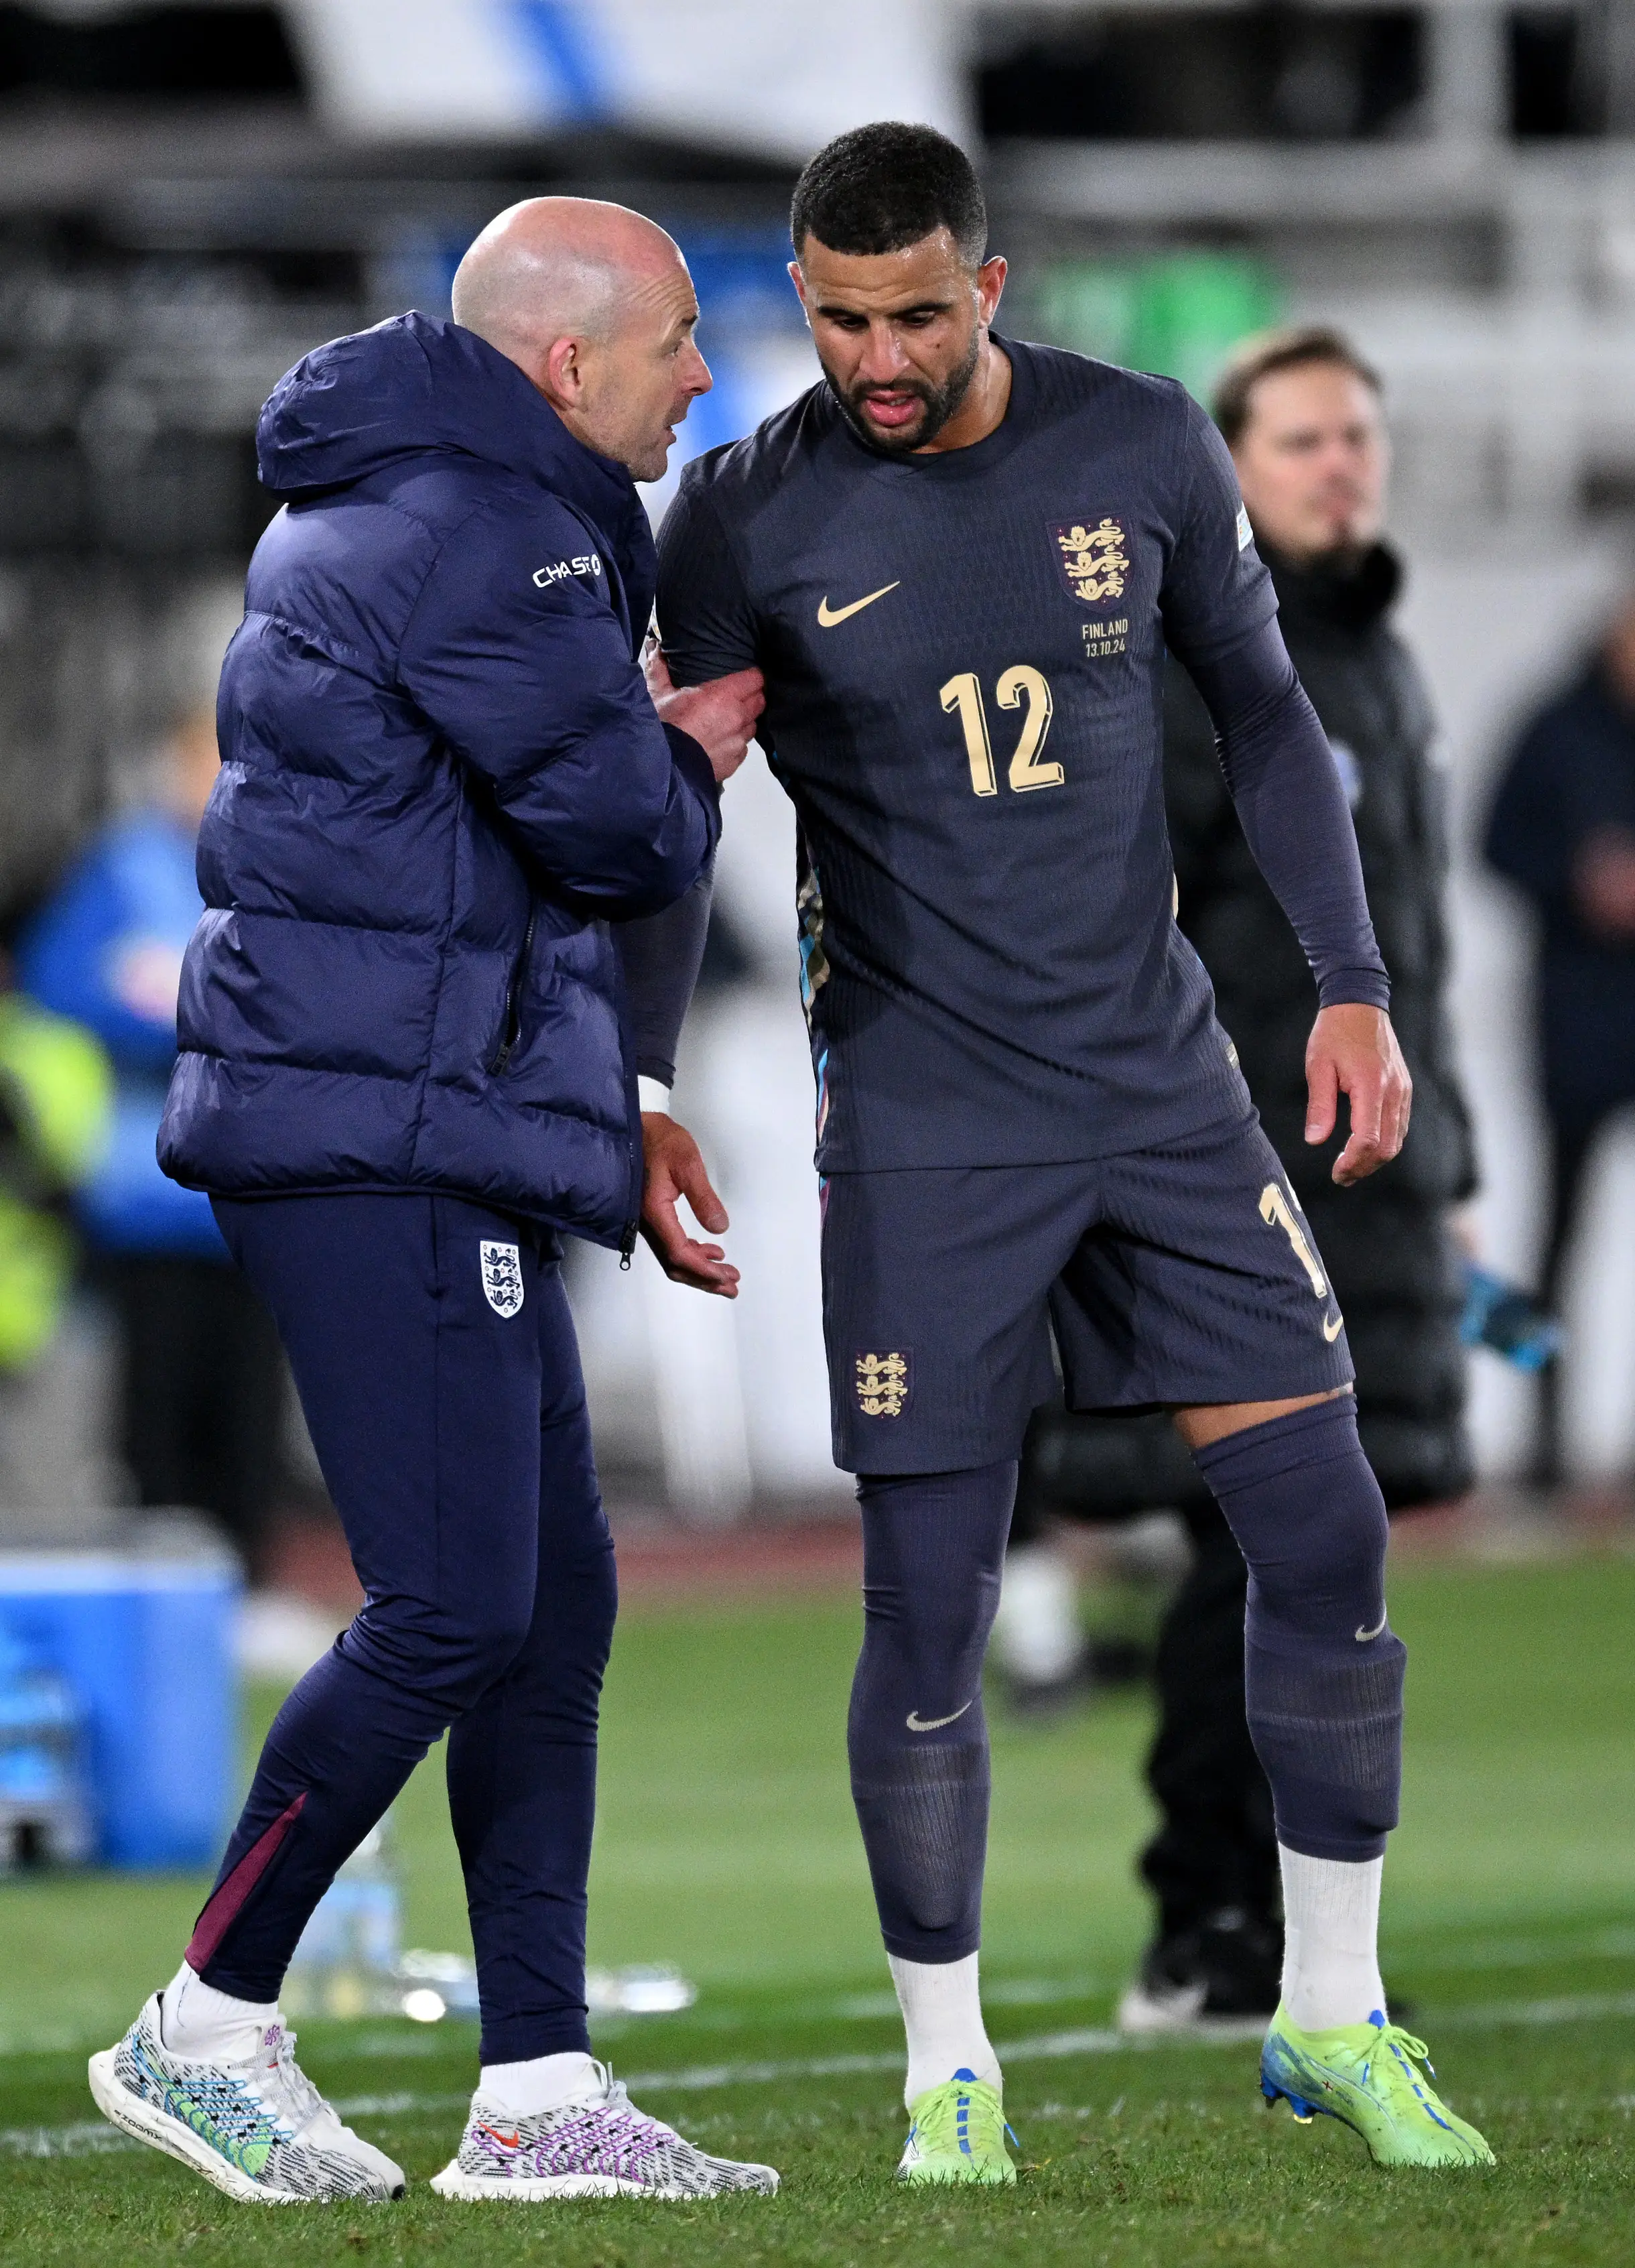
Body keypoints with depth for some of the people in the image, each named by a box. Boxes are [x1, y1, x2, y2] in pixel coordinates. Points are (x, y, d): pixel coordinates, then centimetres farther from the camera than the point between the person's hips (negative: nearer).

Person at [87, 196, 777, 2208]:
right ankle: (208, 2028, -1)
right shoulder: (480, 536, -15)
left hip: (438, 1139, 11)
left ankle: (537, 2097, 10)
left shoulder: (385, 505, 19)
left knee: (556, 1604, 9)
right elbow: (617, 827, -12)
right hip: (383, 1135, -11)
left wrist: (652, 744, 10)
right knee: (454, 1609, -10)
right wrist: (696, 760, 9)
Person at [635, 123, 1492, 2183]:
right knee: (926, 1608, -5)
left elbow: (1261, 714, 11)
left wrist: (1350, 983, 6)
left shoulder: (1143, 450, -1)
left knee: (1325, 1537, -2)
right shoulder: (748, 518, -7)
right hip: (922, 1129, -3)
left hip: (1163, 1086, 3)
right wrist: (639, 1101, -4)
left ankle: (1334, 2024, 13)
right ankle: (948, 2063, 11)